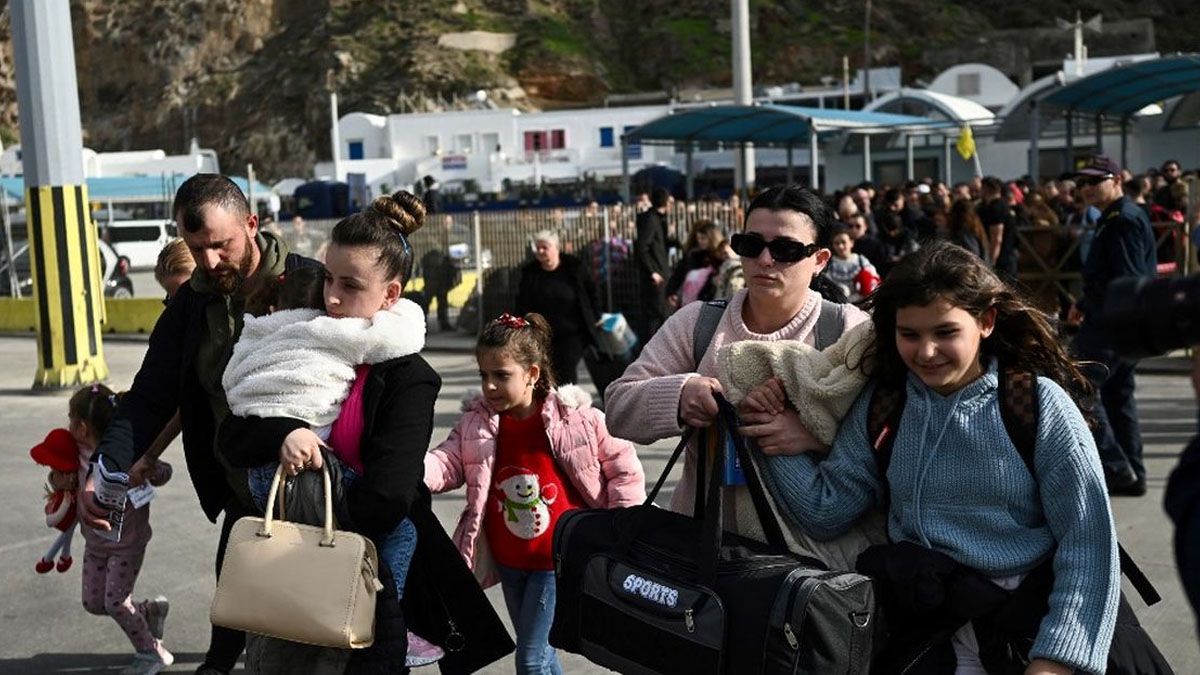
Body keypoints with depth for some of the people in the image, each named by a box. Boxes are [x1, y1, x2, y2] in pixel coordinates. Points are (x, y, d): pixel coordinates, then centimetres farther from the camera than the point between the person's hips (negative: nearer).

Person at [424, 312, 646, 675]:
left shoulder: (577, 417, -14)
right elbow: (448, 463, -13)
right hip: (508, 561, 5)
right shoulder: (476, 422, -3)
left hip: (557, 559, -5)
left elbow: (624, 468, -8)